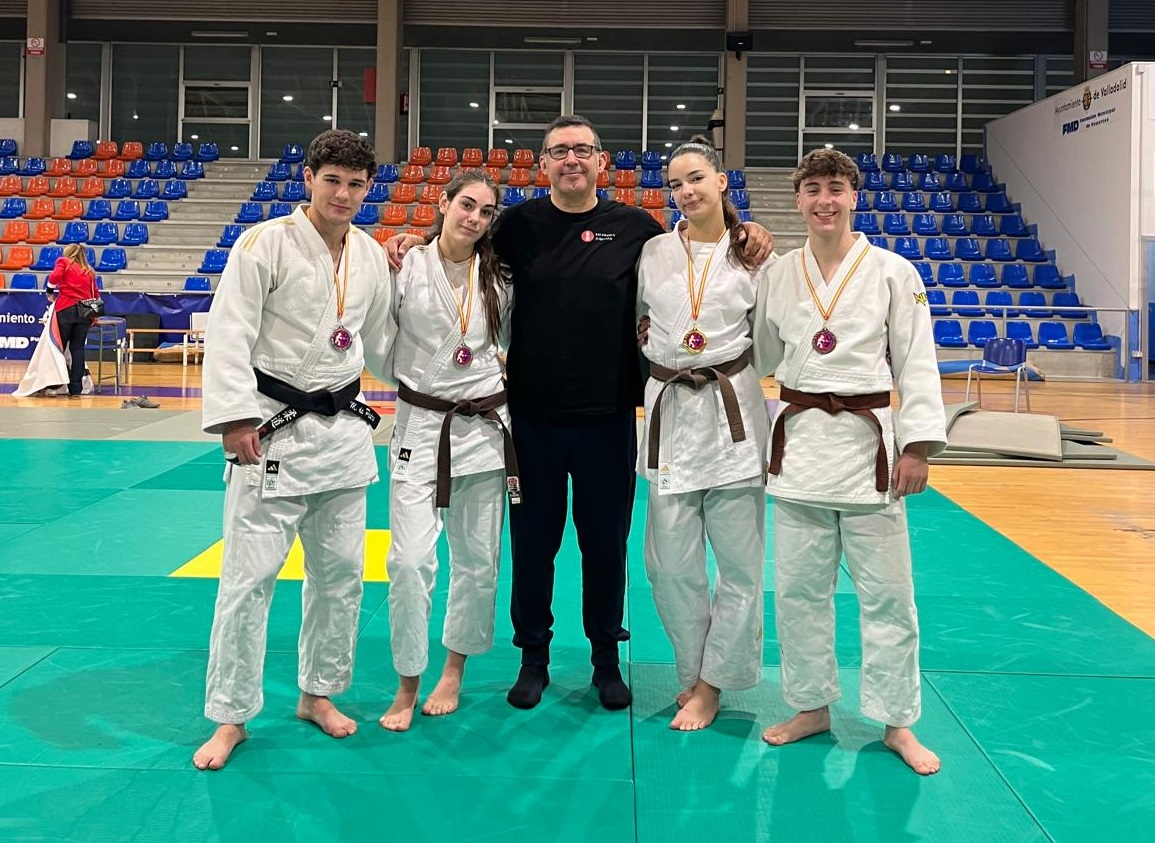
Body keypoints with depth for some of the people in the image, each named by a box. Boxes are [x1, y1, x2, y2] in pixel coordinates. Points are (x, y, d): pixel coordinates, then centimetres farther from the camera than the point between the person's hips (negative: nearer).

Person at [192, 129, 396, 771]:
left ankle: (317, 693, 30)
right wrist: (235, 417, -21)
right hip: (275, 429, -6)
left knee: (340, 570, 12)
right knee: (249, 575, -2)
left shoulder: (371, 256, 8)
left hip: (344, 426, 6)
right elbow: (230, 334, -14)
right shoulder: (266, 243, -10)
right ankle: (231, 717, 12)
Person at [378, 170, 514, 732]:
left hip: (484, 427, 3)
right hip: (420, 427, -3)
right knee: (410, 559, -8)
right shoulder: (406, 267, -4)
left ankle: (453, 671, 29)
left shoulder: (498, 278, 4)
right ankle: (408, 684, 11)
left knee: (477, 558, 10)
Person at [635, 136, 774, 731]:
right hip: (670, 412, 1)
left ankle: (710, 684, 17)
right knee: (671, 561, 4)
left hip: (733, 410, -1)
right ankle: (695, 670, 25)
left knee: (741, 562, 1)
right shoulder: (654, 252, 6)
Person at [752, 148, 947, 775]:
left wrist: (917, 446, -9)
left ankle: (897, 721, 18)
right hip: (799, 440, 3)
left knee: (886, 592, 3)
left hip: (868, 441, -3)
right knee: (798, 587, 10)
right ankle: (811, 707, 27)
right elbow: (759, 355, 14)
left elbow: (916, 363, -3)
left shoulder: (893, 272, -3)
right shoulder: (778, 275, 6)